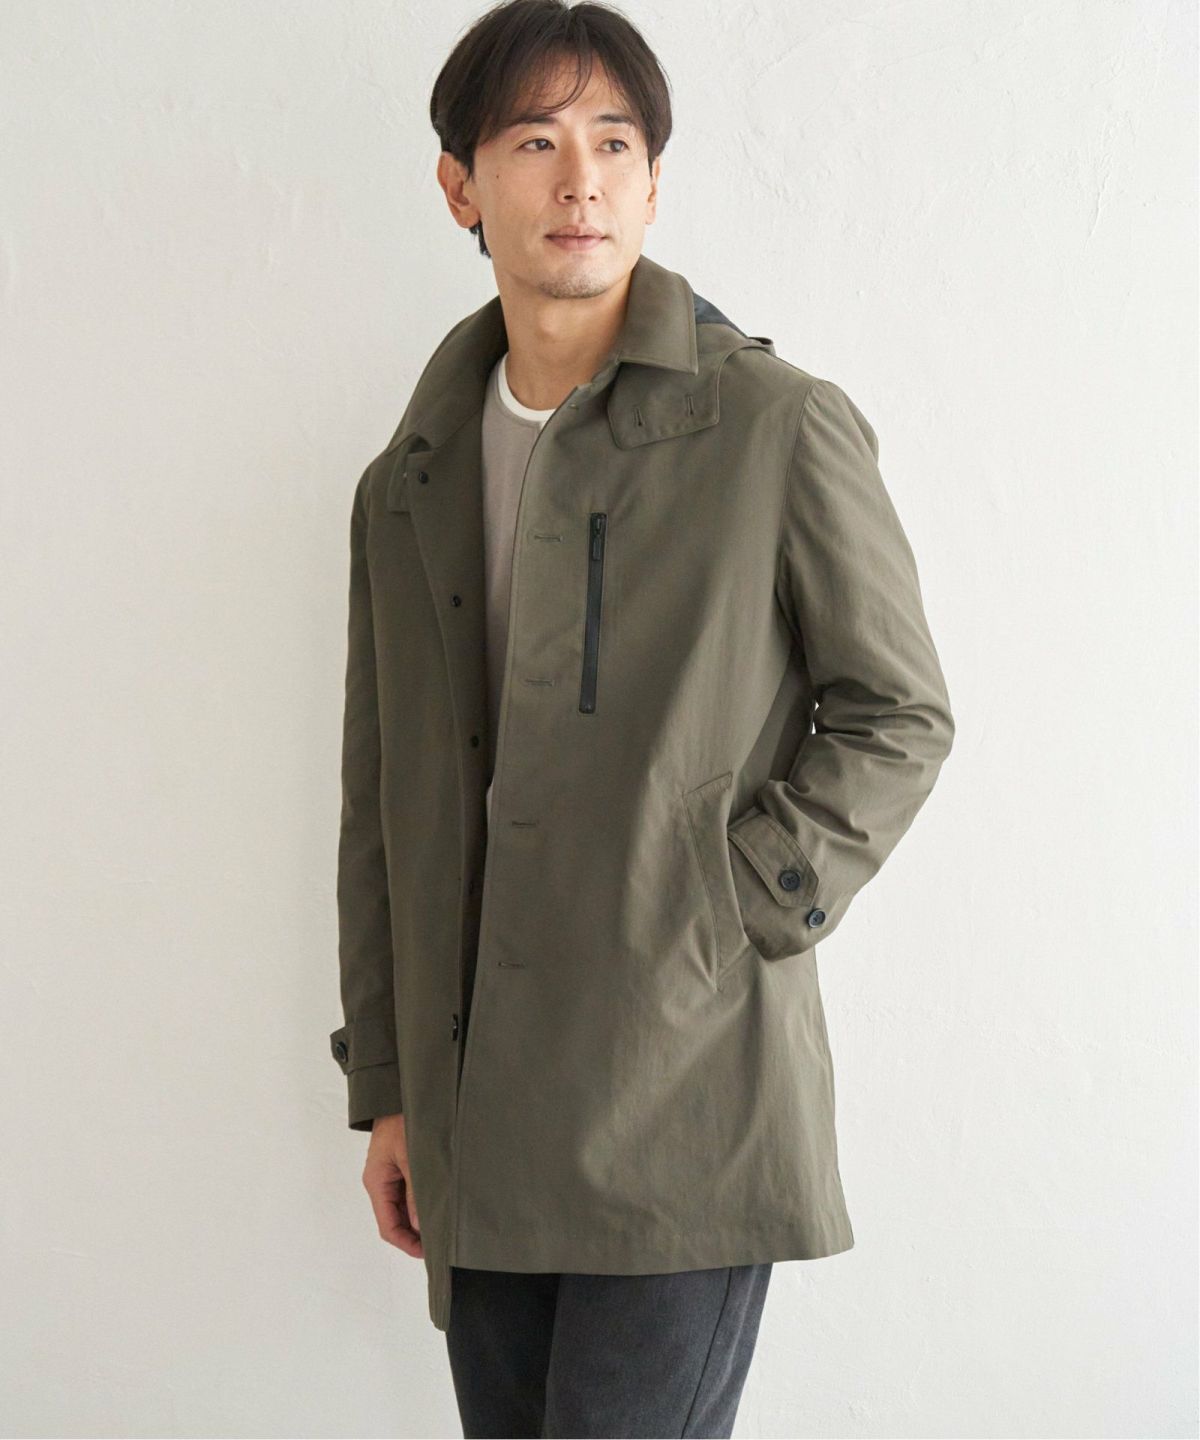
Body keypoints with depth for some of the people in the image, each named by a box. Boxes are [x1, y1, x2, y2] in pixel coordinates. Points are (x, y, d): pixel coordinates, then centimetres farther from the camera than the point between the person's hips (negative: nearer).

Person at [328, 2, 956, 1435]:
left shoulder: (779, 430, -5)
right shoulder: (410, 483, 10)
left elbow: (897, 714, 1)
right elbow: (382, 811, 13)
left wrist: (739, 910, -10)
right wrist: (385, 1089, 12)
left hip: (690, 1100, -5)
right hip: (480, 1126, 5)